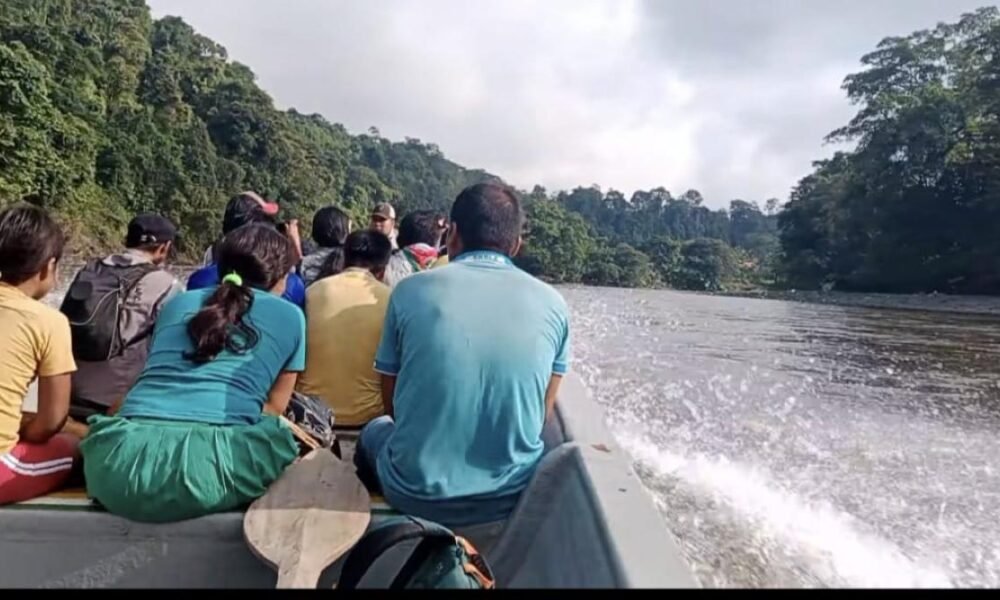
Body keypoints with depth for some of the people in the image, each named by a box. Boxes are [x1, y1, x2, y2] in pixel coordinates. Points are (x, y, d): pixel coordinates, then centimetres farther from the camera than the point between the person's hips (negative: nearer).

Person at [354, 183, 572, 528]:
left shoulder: (410, 291, -7)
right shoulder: (553, 304, -5)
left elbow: (391, 402, 5)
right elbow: (542, 412, 6)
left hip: (416, 493, -1)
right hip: (513, 495, 2)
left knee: (374, 432, 32)